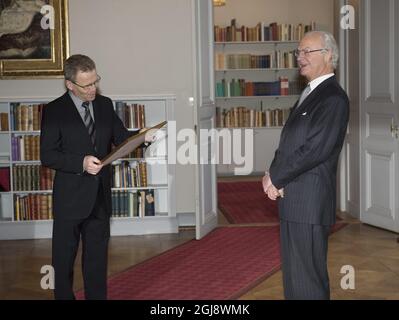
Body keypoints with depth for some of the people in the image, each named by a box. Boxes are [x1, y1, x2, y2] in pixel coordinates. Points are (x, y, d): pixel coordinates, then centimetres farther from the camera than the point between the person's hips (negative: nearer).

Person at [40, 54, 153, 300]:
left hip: (100, 196, 4)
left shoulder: (105, 105, 6)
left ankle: (97, 296, 26)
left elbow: (121, 138, 9)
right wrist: (81, 162, -24)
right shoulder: (54, 111, -9)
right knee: (64, 256, 9)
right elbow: (47, 156, -12)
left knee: (97, 255, 15)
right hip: (70, 197, -4)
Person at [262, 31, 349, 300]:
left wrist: (275, 178, -11)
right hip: (292, 199, 10)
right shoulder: (309, 94, 18)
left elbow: (316, 149, -20)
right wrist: (274, 176, 1)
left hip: (310, 203, -9)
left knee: (307, 281, -3)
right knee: (293, 275, 18)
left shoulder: (334, 98, -13)